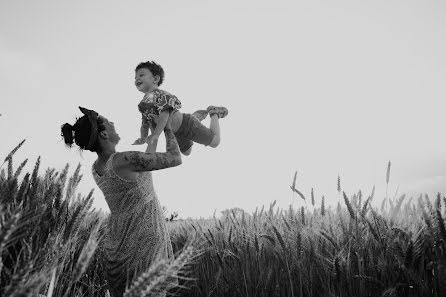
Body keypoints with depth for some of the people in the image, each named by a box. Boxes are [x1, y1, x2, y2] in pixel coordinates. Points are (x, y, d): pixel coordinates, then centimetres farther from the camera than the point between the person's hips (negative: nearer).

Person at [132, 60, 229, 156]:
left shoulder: (161, 95, -27)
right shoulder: (143, 104, -3)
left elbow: (164, 115, -37)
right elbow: (144, 125, 2)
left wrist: (155, 134, -43)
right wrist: (143, 138, -14)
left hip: (187, 125, -8)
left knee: (215, 142, 4)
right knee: (186, 152, 32)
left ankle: (214, 113, 27)